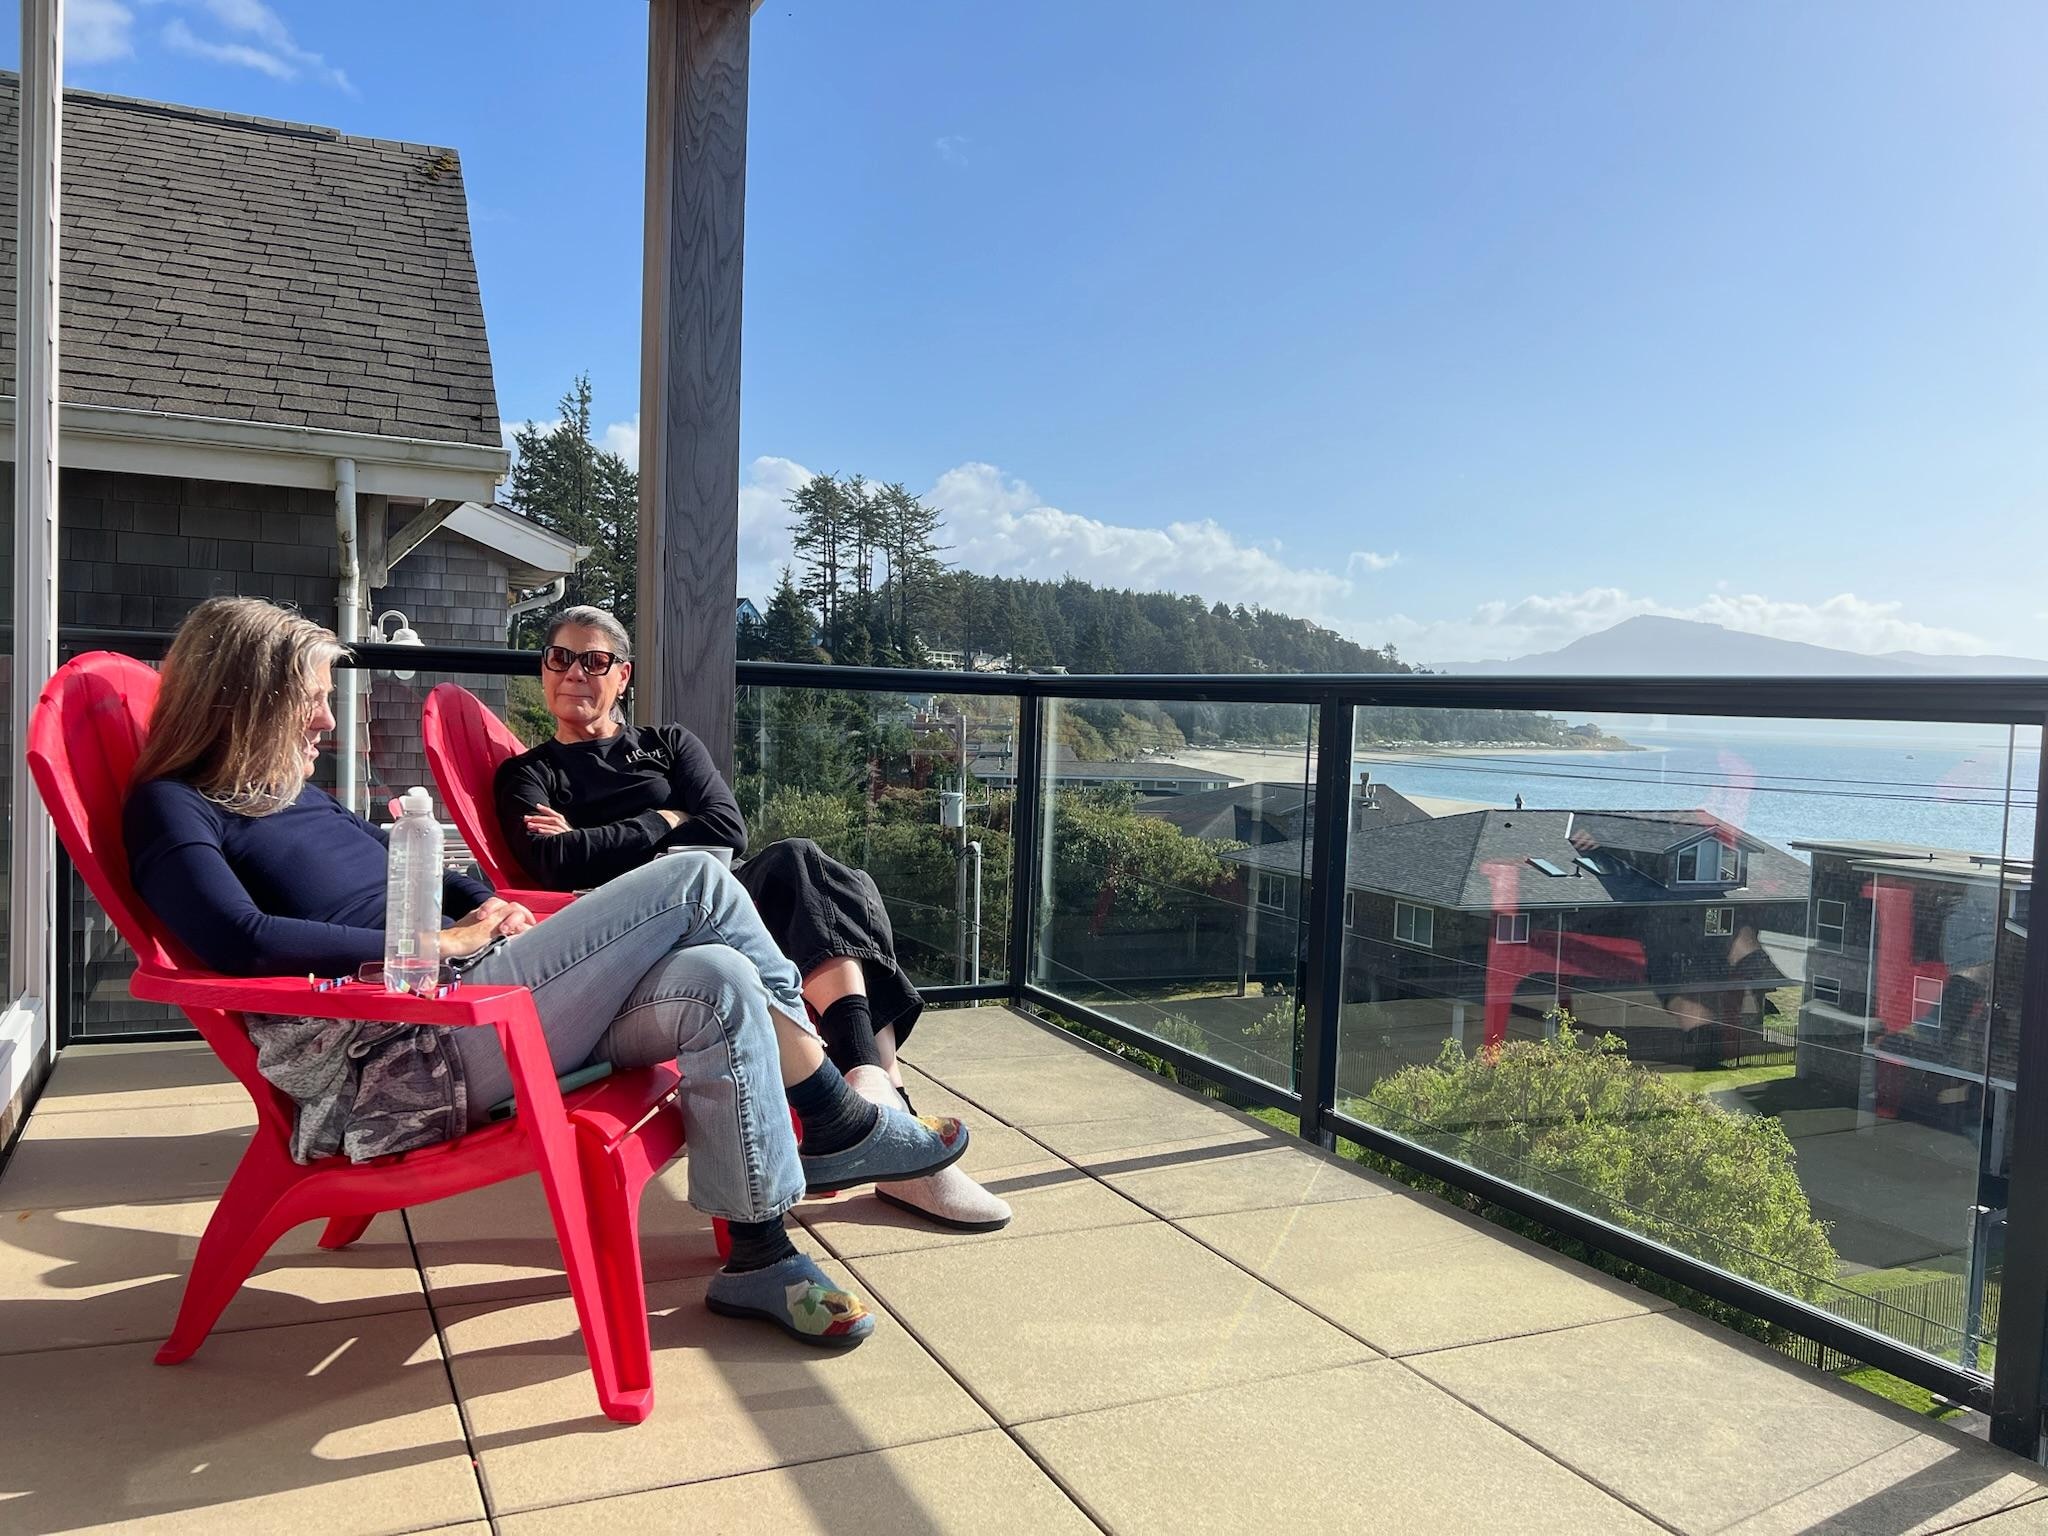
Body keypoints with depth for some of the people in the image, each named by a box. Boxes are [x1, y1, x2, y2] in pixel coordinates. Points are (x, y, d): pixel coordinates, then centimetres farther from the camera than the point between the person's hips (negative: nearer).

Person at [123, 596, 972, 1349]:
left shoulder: (293, 793, 23)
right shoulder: (173, 809, -2)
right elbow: (241, 941, -20)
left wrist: (485, 904, 9)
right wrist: (441, 943, -16)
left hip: (461, 1001, 9)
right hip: (406, 1053, -9)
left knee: (716, 984, -12)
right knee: (695, 883, -17)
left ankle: (759, 1257, -1)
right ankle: (843, 1126, -3)